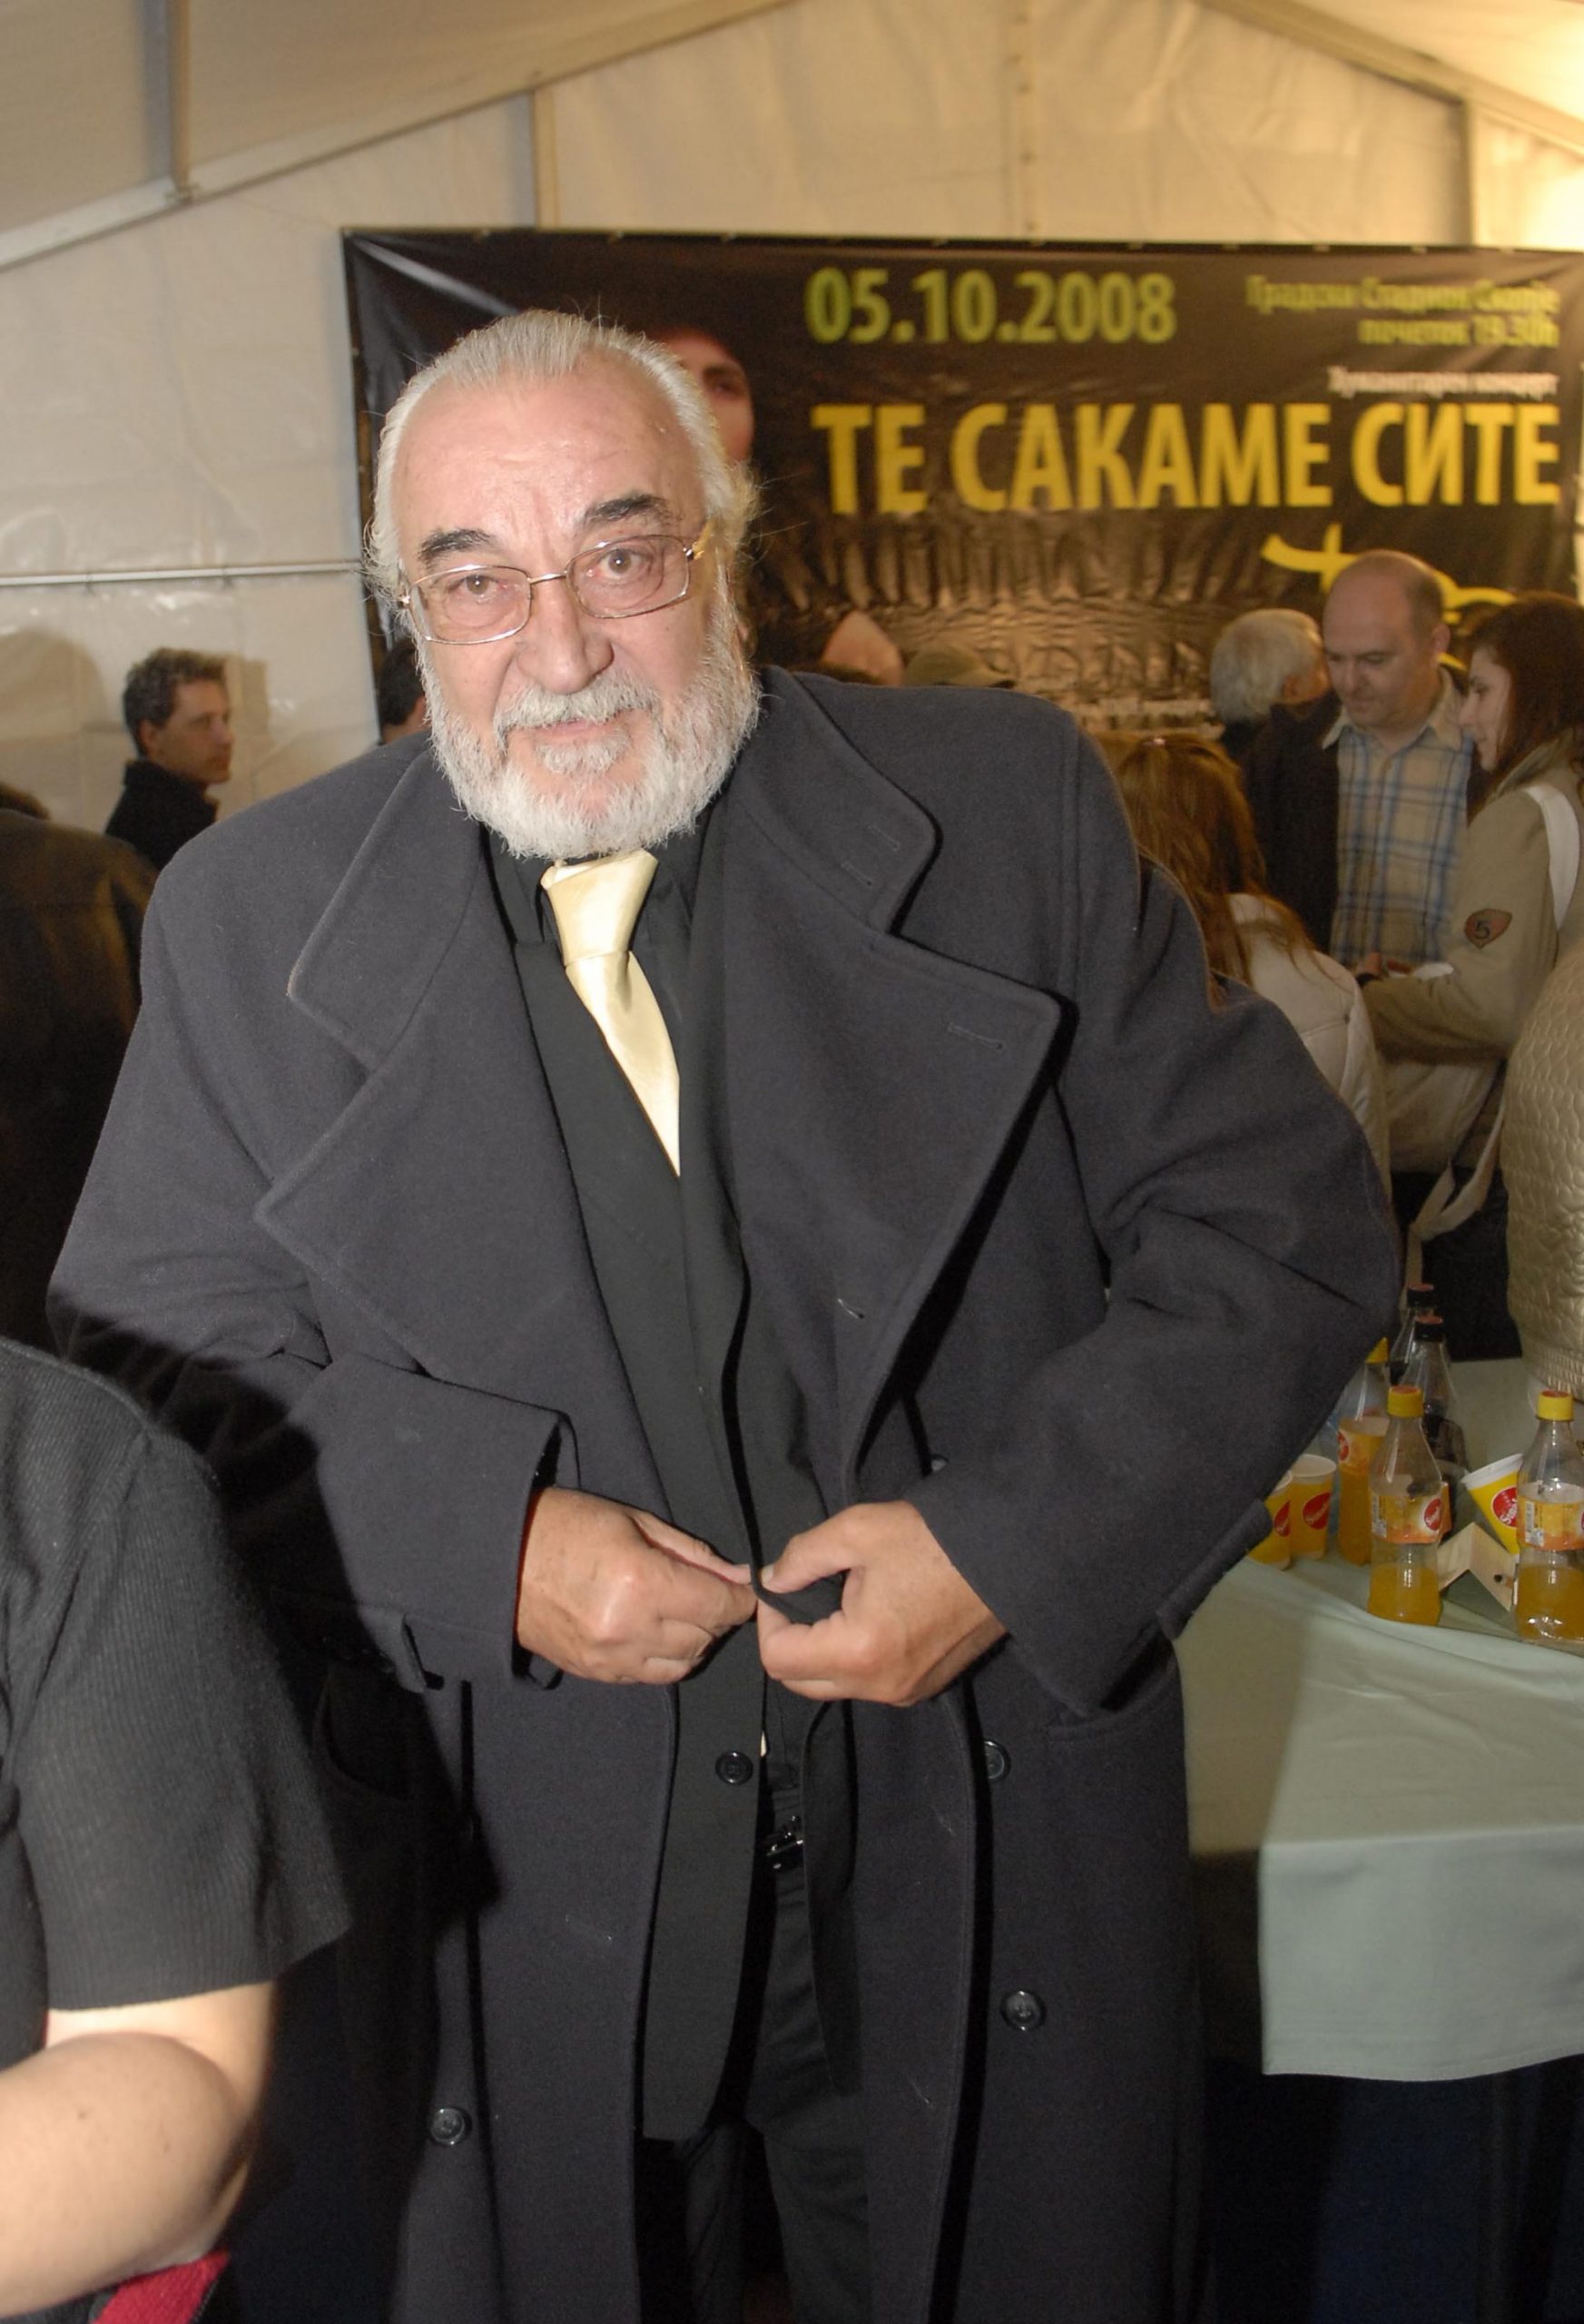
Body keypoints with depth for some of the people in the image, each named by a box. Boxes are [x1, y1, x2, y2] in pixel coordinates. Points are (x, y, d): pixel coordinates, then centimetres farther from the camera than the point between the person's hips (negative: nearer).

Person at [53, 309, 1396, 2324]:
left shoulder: (1006, 811, -5)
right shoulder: (257, 915, -2)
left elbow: (1281, 1225, -4)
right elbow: (156, 1366, -2)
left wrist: (1015, 1543, -16)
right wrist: (485, 1543, -18)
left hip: (993, 1873, 1)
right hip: (522, 1908, 1)